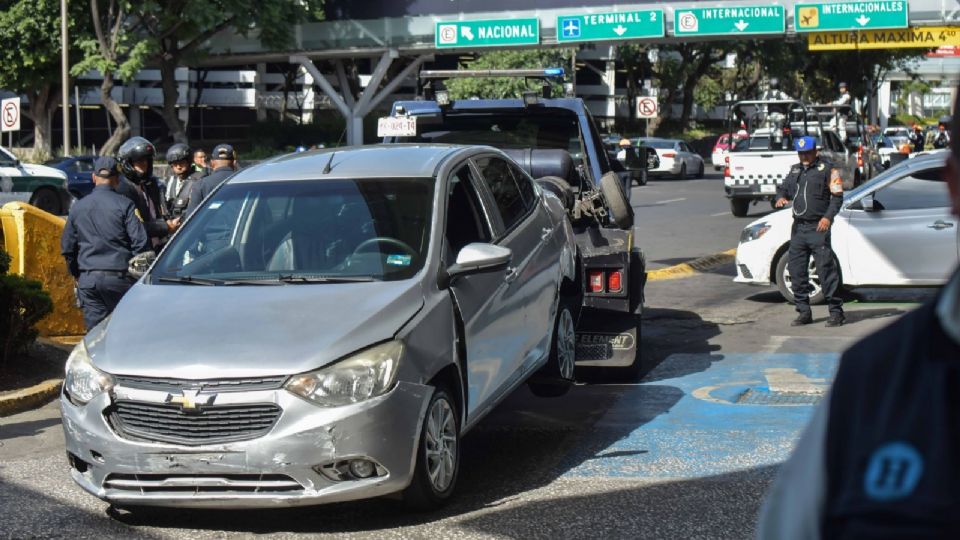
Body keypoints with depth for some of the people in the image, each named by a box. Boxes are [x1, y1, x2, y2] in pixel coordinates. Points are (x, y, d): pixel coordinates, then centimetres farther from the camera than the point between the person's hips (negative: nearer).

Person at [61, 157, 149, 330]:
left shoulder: (78, 207, 8)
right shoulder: (124, 205, -5)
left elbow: (67, 247, 14)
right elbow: (140, 242, -10)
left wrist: (77, 274, 26)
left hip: (88, 279, 4)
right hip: (118, 276, -3)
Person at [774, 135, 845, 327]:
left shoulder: (827, 169, 0)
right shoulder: (795, 170, 20)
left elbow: (837, 196, -4)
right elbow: (783, 188, 26)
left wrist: (828, 217, -17)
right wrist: (781, 197, 2)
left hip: (818, 228, -7)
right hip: (798, 228, 7)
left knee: (826, 269, -9)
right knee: (796, 270, 6)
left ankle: (836, 311, -5)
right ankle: (804, 312, 14)